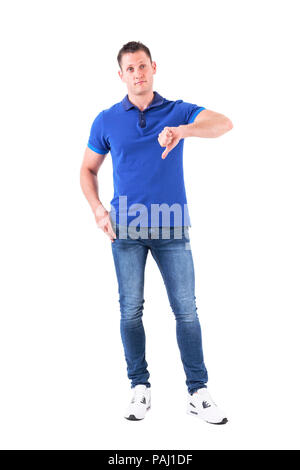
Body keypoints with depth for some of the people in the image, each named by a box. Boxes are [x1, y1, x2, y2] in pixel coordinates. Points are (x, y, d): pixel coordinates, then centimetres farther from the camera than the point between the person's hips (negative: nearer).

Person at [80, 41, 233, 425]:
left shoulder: (179, 111, 5)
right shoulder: (106, 121, 9)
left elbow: (223, 123, -13)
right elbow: (88, 169, 16)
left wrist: (183, 130, -32)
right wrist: (98, 210, -1)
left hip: (172, 228, 0)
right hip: (126, 229, 1)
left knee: (186, 309, 0)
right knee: (131, 309, 4)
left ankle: (198, 392, 11)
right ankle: (140, 388, 19)